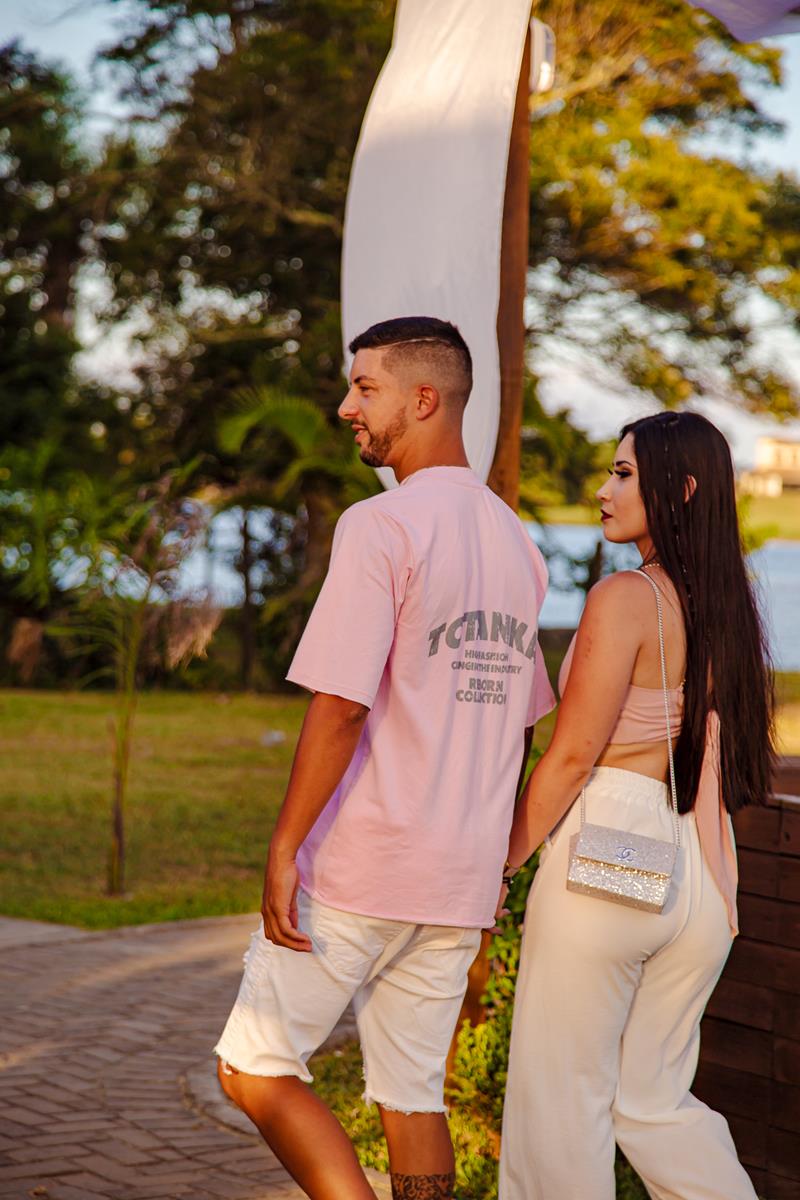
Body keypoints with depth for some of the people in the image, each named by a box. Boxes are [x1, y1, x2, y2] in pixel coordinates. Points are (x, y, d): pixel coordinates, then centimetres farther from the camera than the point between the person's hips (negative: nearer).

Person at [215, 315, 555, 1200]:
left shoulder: (381, 526, -12)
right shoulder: (516, 542, 13)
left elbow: (340, 706, -19)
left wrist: (284, 848, -14)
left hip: (360, 863, -7)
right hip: (463, 877, 7)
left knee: (254, 1070, 4)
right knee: (412, 1094, 13)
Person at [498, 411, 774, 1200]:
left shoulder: (625, 598, -12)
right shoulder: (727, 605, 11)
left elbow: (572, 756, -13)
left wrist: (500, 863, -3)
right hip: (699, 870, 8)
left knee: (562, 1098, 5)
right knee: (653, 1102, 17)